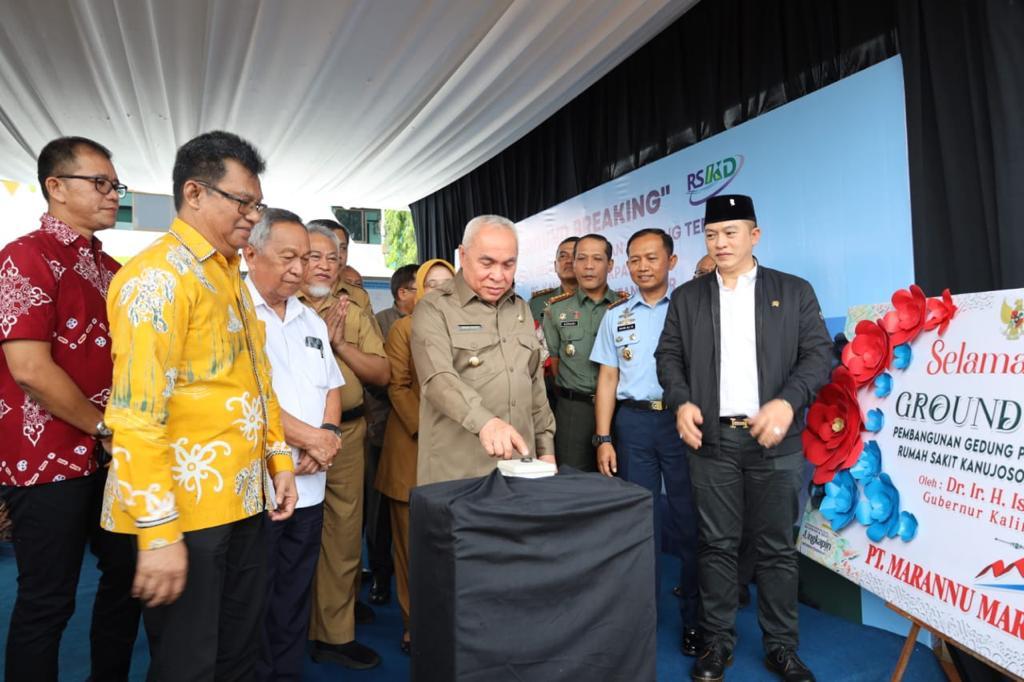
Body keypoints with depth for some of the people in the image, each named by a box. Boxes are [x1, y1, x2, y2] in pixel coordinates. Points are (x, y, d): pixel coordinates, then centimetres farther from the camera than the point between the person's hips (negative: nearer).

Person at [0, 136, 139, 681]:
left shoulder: (110, 269, 11)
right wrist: (104, 429, -11)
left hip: (114, 457, 8)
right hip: (48, 460, -8)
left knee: (128, 574, 17)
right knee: (47, 600, 6)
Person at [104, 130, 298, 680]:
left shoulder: (229, 274, 14)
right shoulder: (159, 274, -14)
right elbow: (137, 411, -21)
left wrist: (277, 457, 14)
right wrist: (158, 532, -22)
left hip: (241, 500, 8)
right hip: (186, 508, -8)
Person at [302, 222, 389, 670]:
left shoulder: (354, 313, 8)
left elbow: (381, 374, 2)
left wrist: (340, 344, -10)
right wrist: (317, 336, -15)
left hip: (345, 433, 3)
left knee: (343, 531, 9)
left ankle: (335, 632, 25)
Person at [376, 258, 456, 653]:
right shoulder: (403, 328, 4)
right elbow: (397, 387, -2)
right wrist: (424, 429, -11)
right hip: (413, 447, -2)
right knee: (412, 539, 5)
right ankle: (414, 621, 17)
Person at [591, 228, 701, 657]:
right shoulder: (616, 315, 10)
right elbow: (607, 378, 9)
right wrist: (604, 439, 2)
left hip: (682, 419, -2)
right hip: (633, 422, 2)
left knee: (691, 521, 4)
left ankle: (694, 618, 20)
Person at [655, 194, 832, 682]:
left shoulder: (794, 292, 7)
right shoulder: (686, 298, 11)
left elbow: (819, 354, 1)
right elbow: (668, 355, 8)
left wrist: (788, 401, -15)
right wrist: (681, 401, -9)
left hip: (775, 441, 0)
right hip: (711, 439, 1)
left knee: (776, 548, 9)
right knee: (716, 545, 8)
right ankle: (717, 642, 22)